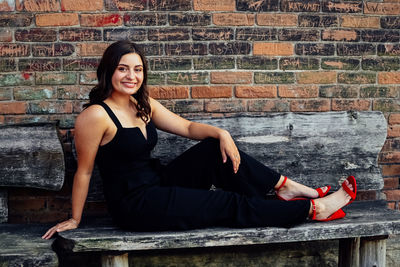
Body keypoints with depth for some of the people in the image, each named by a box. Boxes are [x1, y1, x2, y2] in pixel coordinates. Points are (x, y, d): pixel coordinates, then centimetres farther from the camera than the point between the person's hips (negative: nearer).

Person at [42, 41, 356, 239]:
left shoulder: (143, 105, 6)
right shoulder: (96, 115, -18)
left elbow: (188, 127, 9)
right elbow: (84, 171, -12)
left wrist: (221, 134, -10)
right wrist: (74, 220, -6)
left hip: (157, 184, 8)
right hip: (134, 206, -8)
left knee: (217, 150, -6)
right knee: (229, 204, -9)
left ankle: (284, 187, 2)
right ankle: (313, 209, -2)